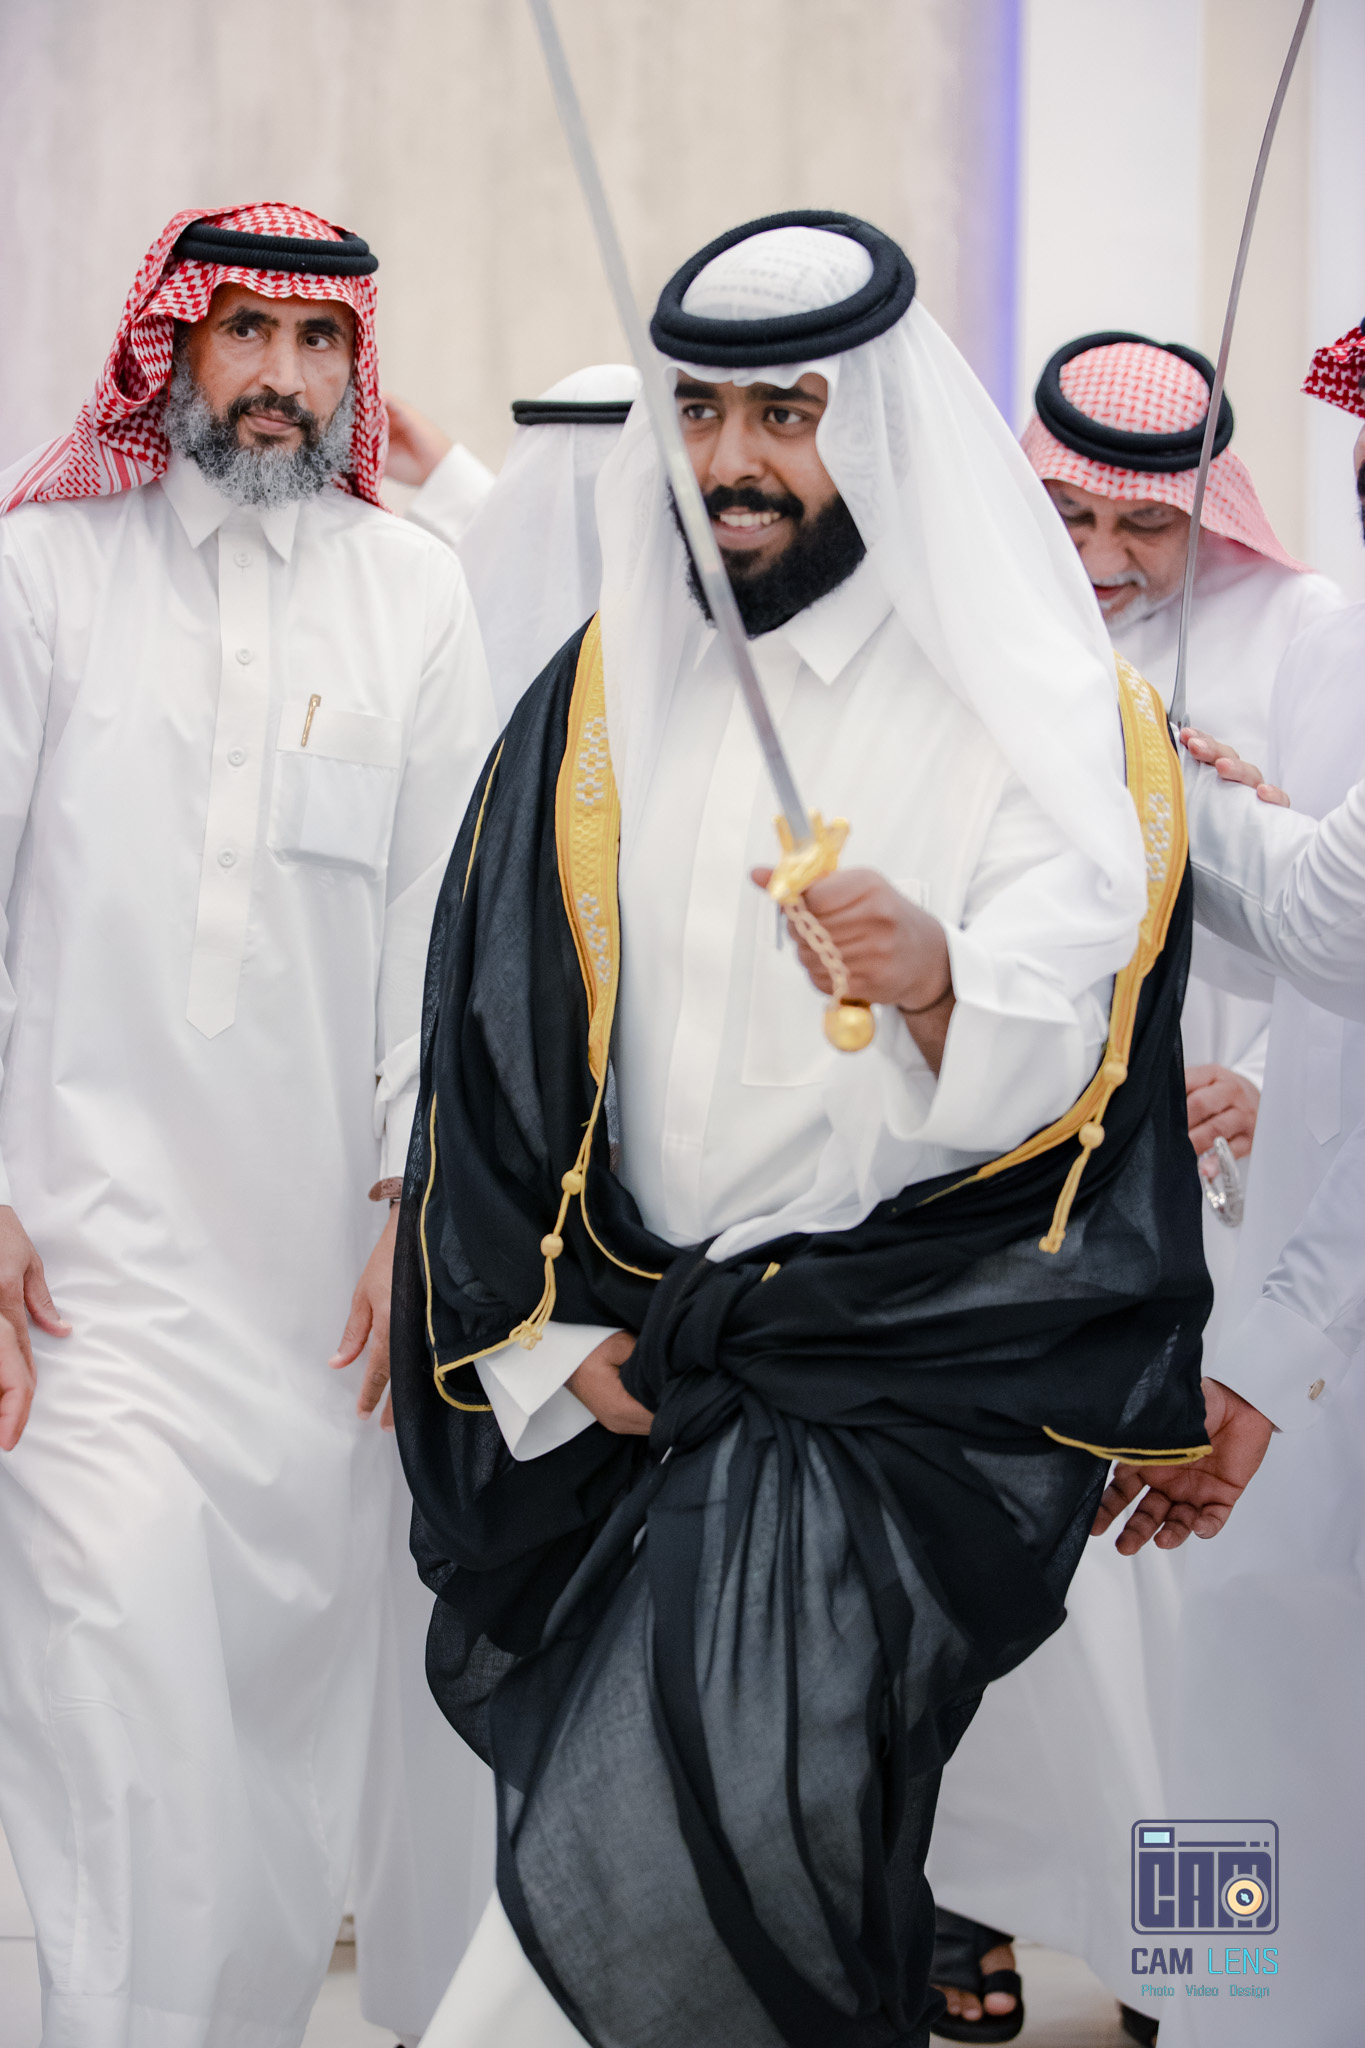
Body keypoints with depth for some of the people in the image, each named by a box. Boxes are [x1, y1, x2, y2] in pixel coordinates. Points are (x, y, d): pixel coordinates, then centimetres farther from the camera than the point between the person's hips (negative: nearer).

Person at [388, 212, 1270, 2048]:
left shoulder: (1047, 719, -3)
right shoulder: (604, 693, 8)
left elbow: (1074, 1083, -9)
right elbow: (489, 1033, 7)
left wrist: (941, 995, -29)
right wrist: (543, 1337, 0)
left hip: (911, 1373, -4)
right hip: (625, 1362, 4)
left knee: (719, 1810, -20)